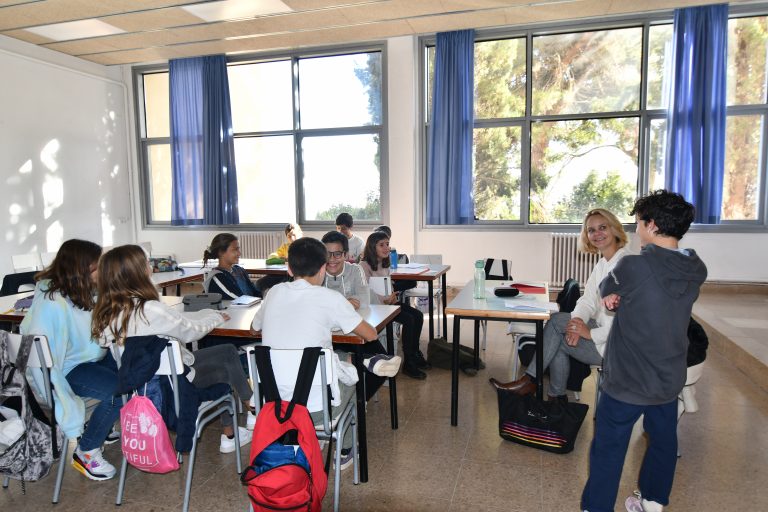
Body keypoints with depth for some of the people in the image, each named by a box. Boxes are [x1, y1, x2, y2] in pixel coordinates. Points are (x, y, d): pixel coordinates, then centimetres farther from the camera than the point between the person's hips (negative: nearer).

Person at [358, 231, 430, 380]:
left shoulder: (385, 264, 14)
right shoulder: (364, 265, -13)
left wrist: (392, 296, 0)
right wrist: (386, 298, -18)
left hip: (387, 302, 9)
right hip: (374, 306, -9)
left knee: (418, 316, -5)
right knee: (408, 320, -21)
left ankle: (415, 354, 10)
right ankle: (409, 364, -9)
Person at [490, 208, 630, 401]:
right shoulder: (601, 265, 13)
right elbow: (587, 301, 6)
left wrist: (592, 334, -20)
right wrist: (577, 321, -16)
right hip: (601, 327, 8)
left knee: (557, 340, -16)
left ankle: (530, 380, 4)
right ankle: (557, 398, 2)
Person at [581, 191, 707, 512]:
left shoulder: (633, 267, -23)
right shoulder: (696, 272, -4)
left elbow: (606, 289, -5)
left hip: (627, 382, -6)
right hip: (670, 379, 6)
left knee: (608, 450, 9)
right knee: (663, 441, 24)